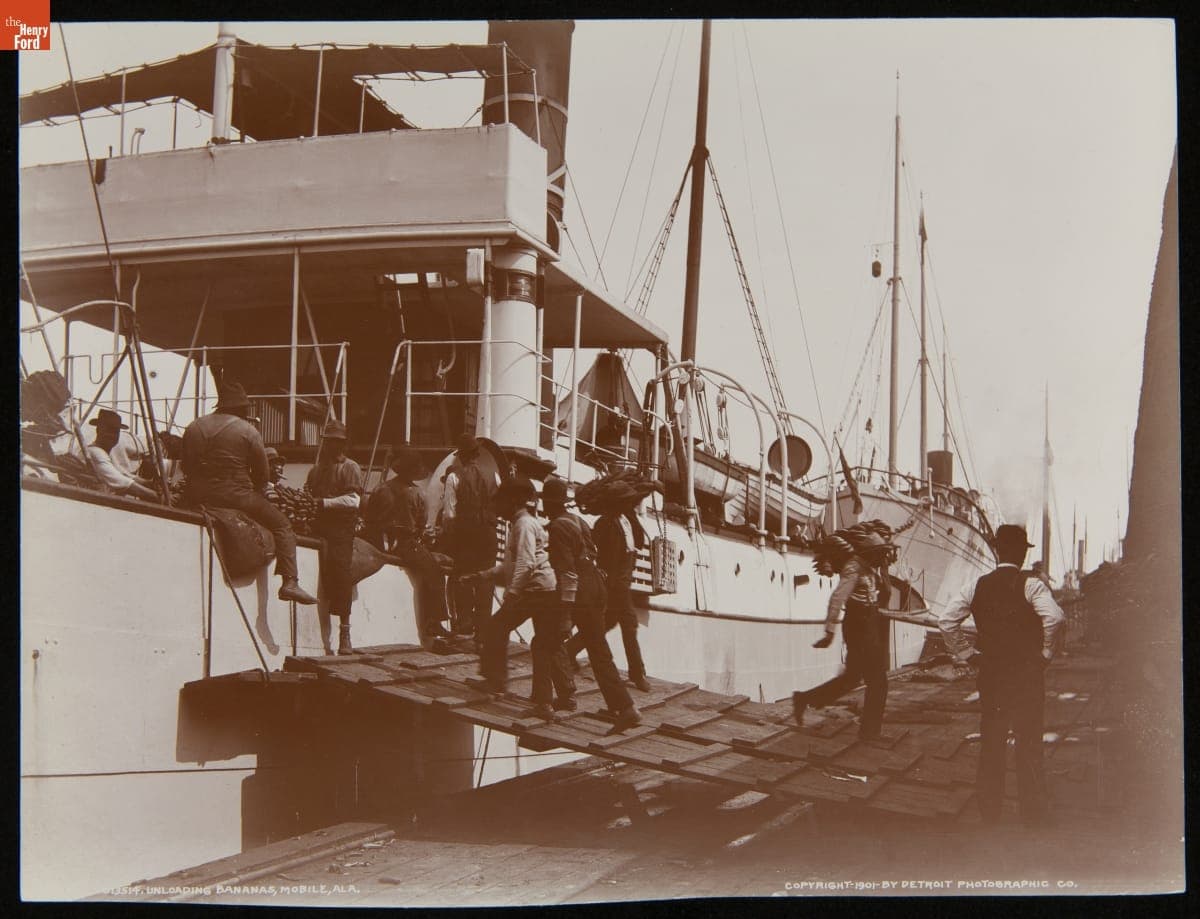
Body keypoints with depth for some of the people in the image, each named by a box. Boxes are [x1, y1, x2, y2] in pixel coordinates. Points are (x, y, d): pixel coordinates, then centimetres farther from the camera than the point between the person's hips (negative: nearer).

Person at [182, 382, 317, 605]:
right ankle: (290, 582, -7)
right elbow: (262, 474, 0)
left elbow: (186, 468, 13)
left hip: (197, 499, 5)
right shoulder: (248, 431, -3)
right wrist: (251, 490, 18)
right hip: (237, 498, -5)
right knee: (282, 524, 7)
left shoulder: (193, 427, 10)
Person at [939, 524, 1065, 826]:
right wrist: (1045, 652, -10)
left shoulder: (979, 586, 3)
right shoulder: (1030, 584, -9)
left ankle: (988, 807, 19)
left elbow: (946, 620, 1)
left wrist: (966, 653, 8)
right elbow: (1054, 617, -25)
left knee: (991, 739, 12)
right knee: (1029, 740, 4)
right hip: (1026, 673, -3)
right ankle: (1032, 810, 8)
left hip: (990, 671, 4)